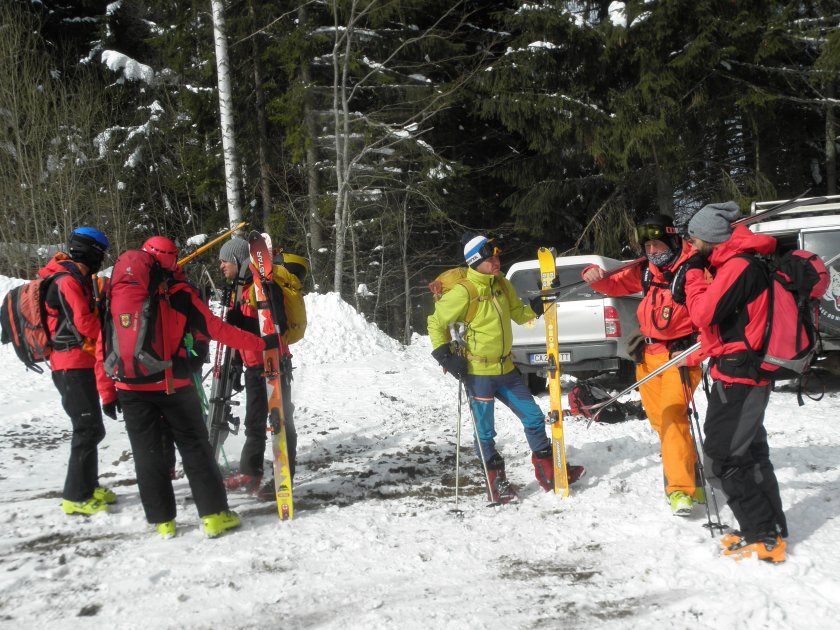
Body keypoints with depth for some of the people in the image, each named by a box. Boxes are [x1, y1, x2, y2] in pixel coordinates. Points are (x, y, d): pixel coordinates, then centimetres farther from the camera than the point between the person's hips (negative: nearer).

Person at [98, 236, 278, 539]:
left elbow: (103, 346, 5)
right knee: (195, 448, 8)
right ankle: (214, 514, 7)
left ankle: (162, 520, 14)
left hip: (130, 388, 2)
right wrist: (260, 343, 2)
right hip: (172, 385, -2)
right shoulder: (179, 293, -3)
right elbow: (215, 329, -5)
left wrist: (107, 391, 12)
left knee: (147, 454, 10)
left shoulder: (116, 292, 5)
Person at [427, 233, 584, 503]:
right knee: (485, 432, 3)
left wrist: (539, 305, -4)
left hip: (506, 369, 6)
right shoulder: (463, 293, -16)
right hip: (478, 373, -6)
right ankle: (497, 482, 20)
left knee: (534, 417, 9)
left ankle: (548, 472, 23)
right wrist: (444, 355, -15)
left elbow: (519, 315, 14)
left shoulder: (503, 285, 4)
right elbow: (436, 323, -8)